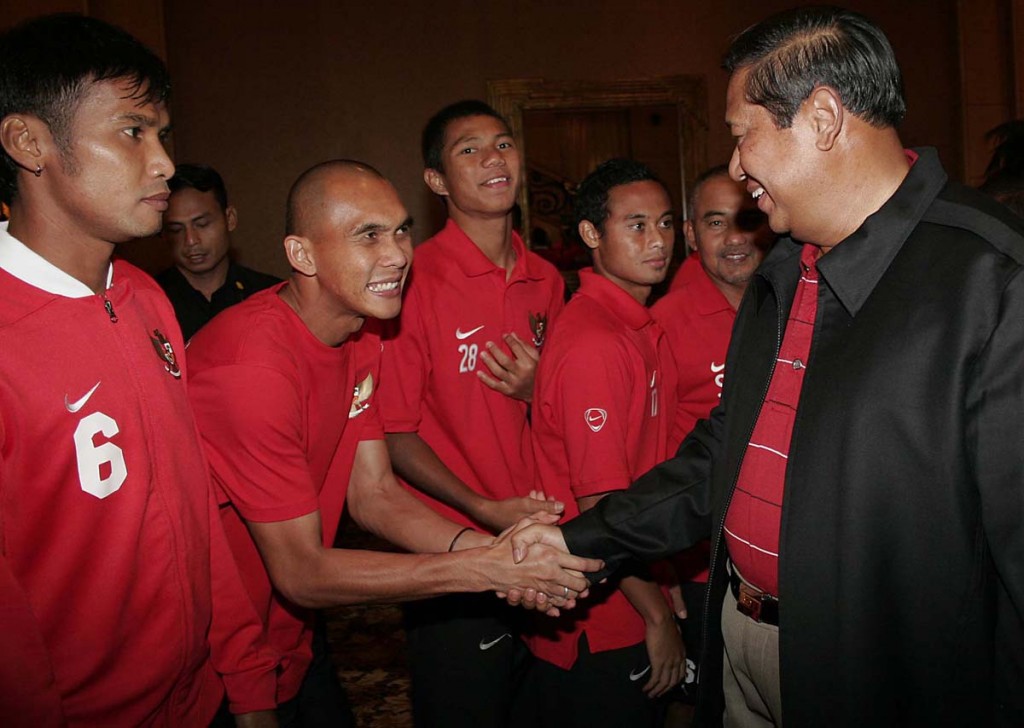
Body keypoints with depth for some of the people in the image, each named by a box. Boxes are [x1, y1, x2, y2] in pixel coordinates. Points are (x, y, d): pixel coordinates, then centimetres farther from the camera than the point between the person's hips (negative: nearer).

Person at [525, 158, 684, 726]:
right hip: (598, 631, -9)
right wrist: (659, 616, -13)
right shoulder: (595, 343, -24)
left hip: (629, 610, 9)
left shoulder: (639, 327, 6)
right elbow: (602, 503, -23)